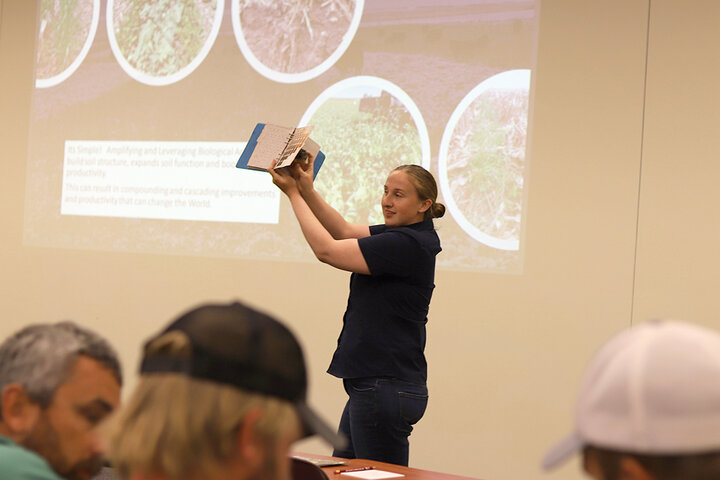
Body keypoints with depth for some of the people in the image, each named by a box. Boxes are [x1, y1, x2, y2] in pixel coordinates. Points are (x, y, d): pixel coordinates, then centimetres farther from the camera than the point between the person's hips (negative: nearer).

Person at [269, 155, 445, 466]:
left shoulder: (407, 244, -19)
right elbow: (344, 231, 14)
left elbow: (326, 250, -17)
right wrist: (307, 189, 0)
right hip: (372, 384, 10)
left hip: (386, 390, -10)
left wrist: (293, 193, -8)